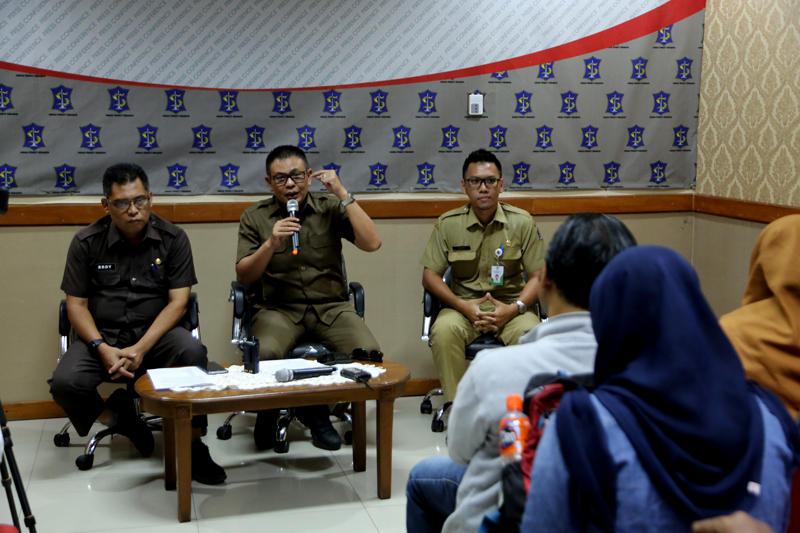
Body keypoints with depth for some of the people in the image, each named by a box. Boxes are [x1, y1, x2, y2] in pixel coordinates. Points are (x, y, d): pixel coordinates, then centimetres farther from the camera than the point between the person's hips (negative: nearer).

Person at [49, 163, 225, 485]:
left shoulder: (173, 239, -1)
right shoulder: (87, 243, 0)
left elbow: (178, 302, -6)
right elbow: (76, 304, 1)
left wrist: (142, 348, -19)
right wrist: (102, 349, -16)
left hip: (156, 332, -1)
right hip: (102, 335, 1)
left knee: (193, 353, -33)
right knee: (65, 383, -27)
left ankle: (192, 445, -16)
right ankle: (116, 417, 5)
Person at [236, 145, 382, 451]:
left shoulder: (330, 208, 4)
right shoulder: (255, 217, 5)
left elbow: (371, 243, -10)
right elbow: (244, 277, 0)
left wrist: (342, 194, -12)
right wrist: (271, 243, -17)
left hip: (330, 306, 1)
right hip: (279, 308, -1)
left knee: (368, 354, -26)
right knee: (263, 354, -35)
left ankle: (316, 411, 3)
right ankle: (269, 410, 2)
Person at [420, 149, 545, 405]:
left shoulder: (522, 222, 2)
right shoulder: (448, 224, 2)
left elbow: (538, 275, 2)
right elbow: (429, 276, 2)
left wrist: (515, 308, -16)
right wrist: (462, 306, -13)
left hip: (510, 305, 0)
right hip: (464, 305, 0)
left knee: (530, 334, -32)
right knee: (443, 330, -32)